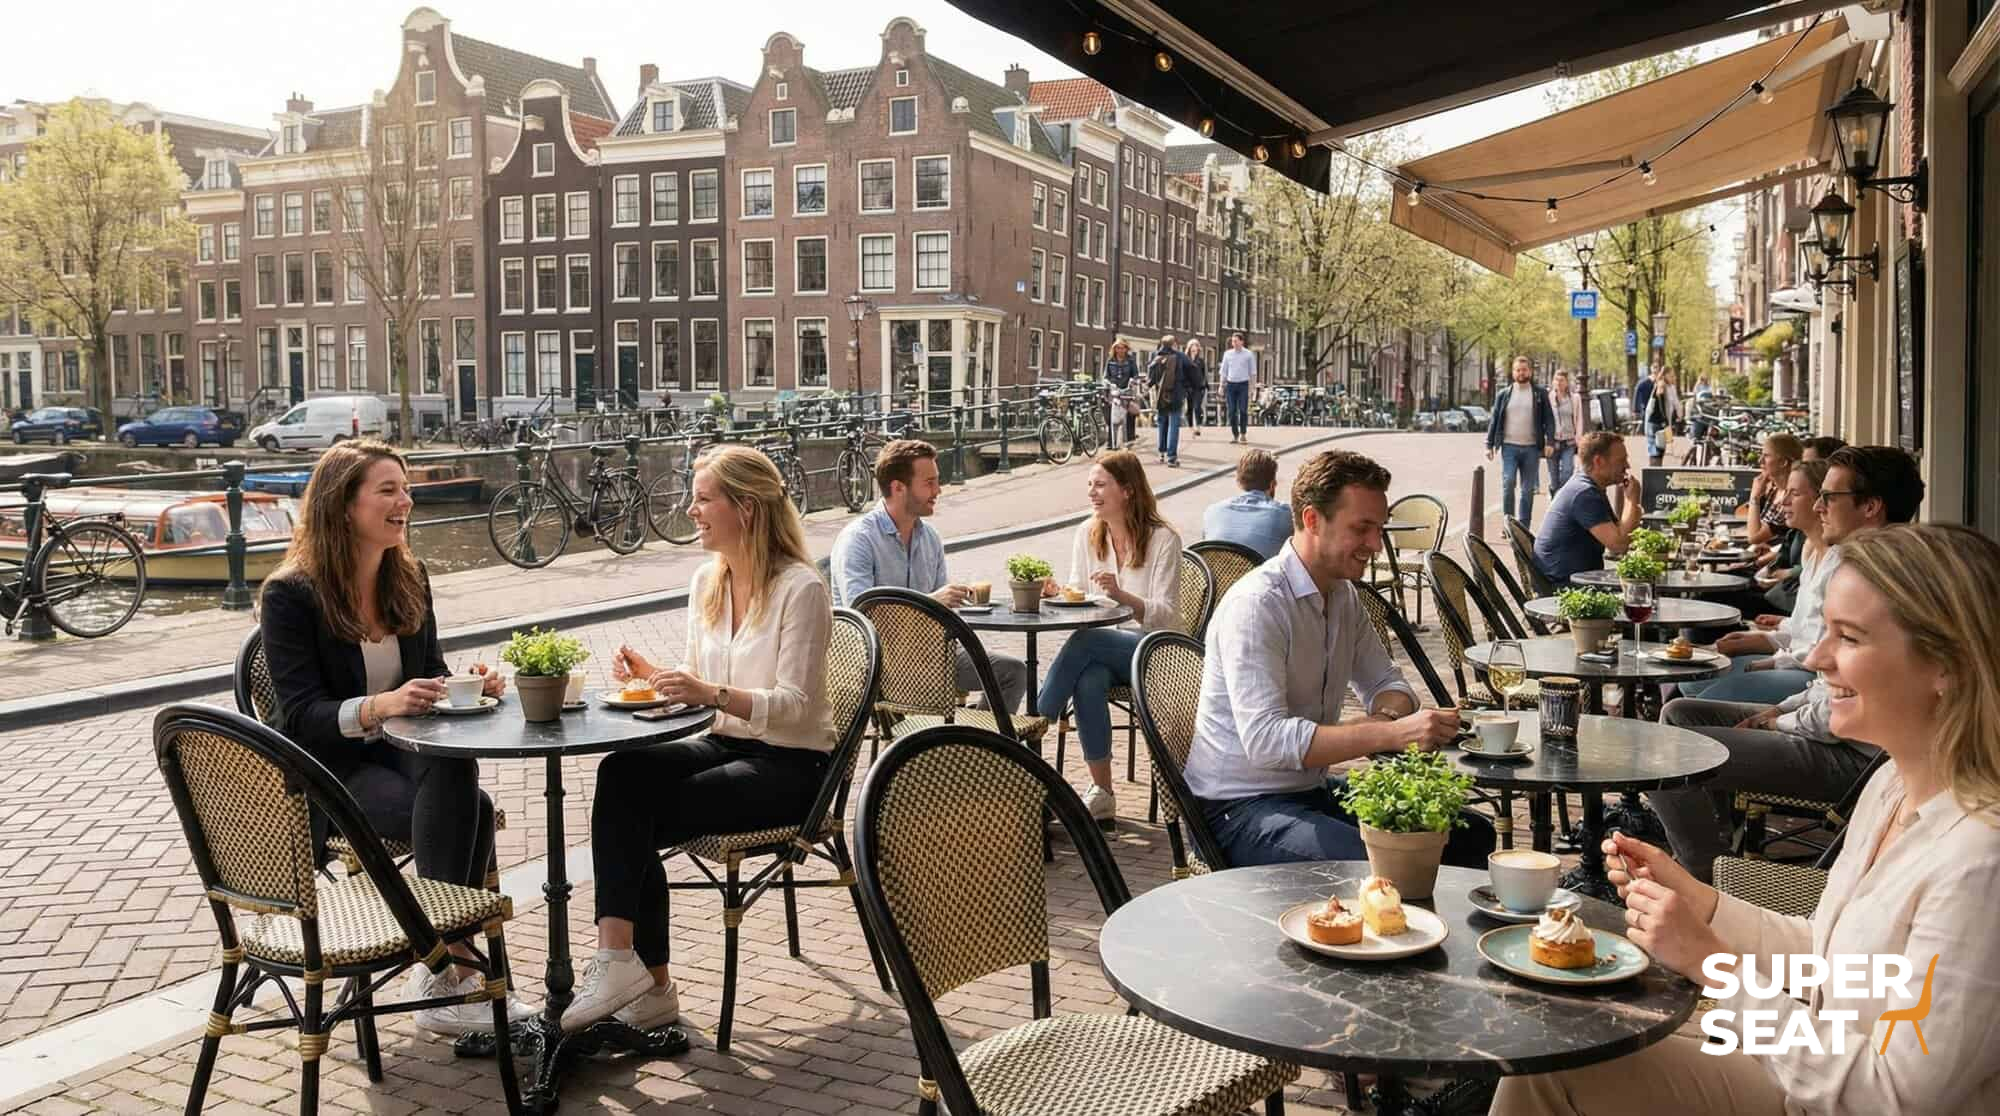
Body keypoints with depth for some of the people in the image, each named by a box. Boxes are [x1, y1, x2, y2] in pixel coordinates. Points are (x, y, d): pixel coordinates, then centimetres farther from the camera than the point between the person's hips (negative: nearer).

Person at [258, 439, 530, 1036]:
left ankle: (447, 972, -24)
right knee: (464, 810, -30)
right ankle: (449, 974, -21)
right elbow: (301, 715, -18)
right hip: (324, 770, -5)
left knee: (462, 790, -30)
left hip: (397, 752, 5)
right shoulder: (290, 594, -11)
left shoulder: (410, 578, 8)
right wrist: (378, 706, -37)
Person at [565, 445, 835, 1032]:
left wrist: (712, 693, -32)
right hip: (725, 744, 7)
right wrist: (656, 675, -4)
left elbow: (794, 705, -19)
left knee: (628, 815, -24)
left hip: (790, 765, -7)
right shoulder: (706, 581, 10)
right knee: (620, 772, -23)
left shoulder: (800, 588, -13)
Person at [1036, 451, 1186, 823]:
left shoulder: (1163, 539, -10)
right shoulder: (1088, 533, 7)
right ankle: (1101, 794, -24)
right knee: (1088, 681, -32)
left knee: (1083, 642, -32)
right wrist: (1058, 594, -14)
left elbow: (1165, 616, -15)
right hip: (1106, 646, 4)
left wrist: (1122, 596, -33)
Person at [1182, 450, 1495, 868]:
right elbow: (1265, 739, -30)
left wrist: (1385, 714, -7)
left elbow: (1385, 684, 19)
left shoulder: (1343, 596, 8)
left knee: (1470, 836, 1)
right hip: (1241, 807, -9)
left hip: (1314, 791, 9)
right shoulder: (1255, 606, -21)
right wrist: (1392, 733, -35)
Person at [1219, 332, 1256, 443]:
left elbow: (1253, 371, 5)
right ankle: (1235, 435, 6)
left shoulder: (1249, 354, 2)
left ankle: (1243, 434, 4)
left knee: (1243, 411, -7)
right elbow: (1223, 371, 13)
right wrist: (1222, 386, 8)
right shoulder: (1227, 354, 8)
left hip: (1243, 384, -2)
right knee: (1232, 411, -1)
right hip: (1230, 384, 2)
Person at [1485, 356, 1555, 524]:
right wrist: (1489, 445, 2)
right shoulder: (1504, 394, 7)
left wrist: (1550, 441, -10)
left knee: (1528, 489, 4)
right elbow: (1494, 420, 8)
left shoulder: (1540, 394, 5)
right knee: (1508, 483, -13)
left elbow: (1549, 419, 2)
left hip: (1532, 447, 0)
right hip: (1509, 447, 0)